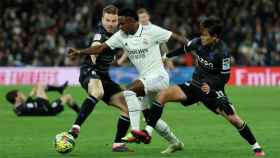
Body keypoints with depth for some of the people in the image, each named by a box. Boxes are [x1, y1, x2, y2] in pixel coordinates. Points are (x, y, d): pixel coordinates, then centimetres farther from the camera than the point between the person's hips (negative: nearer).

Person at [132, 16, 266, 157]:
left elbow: (225, 77, -15)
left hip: (213, 89, -5)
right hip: (195, 85, 5)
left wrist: (210, 85, -31)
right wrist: (166, 56, 25)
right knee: (162, 95, -15)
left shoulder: (222, 53, -21)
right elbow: (184, 49, 14)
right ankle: (148, 132, -16)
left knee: (233, 118, -18)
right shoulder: (197, 42, -8)